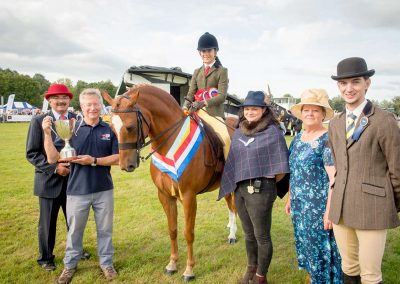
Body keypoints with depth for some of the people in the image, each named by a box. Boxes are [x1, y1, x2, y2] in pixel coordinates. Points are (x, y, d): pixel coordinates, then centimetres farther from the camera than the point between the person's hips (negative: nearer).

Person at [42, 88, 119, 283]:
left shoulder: (110, 130, -2)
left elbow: (118, 158, -6)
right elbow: (53, 158, -8)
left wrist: (94, 161, -18)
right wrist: (47, 134, -21)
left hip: (103, 190, 1)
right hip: (77, 191, 0)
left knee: (105, 229, 14)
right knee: (74, 230, 15)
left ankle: (106, 263, 33)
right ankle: (70, 265, 35)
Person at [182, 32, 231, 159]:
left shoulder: (222, 71, 3)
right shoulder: (197, 72, 18)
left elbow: (222, 96, -9)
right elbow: (191, 93, 11)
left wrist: (203, 103, -25)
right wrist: (185, 107, -11)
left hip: (214, 112, -5)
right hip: (197, 112, 5)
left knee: (225, 138, -26)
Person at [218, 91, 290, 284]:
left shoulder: (273, 132, -10)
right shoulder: (238, 132, 8)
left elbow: (281, 168, -10)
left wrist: (267, 183, -1)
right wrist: (233, 183, 9)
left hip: (260, 190, -6)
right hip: (239, 189, 6)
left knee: (262, 236, 7)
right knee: (248, 234, 20)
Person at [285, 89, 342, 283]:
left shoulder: (327, 140, -14)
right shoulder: (298, 138, 8)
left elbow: (334, 179, -17)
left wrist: (329, 210, -19)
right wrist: (289, 198, 17)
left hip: (319, 206, -7)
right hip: (299, 205, 7)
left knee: (320, 246, 4)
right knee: (304, 242, 18)